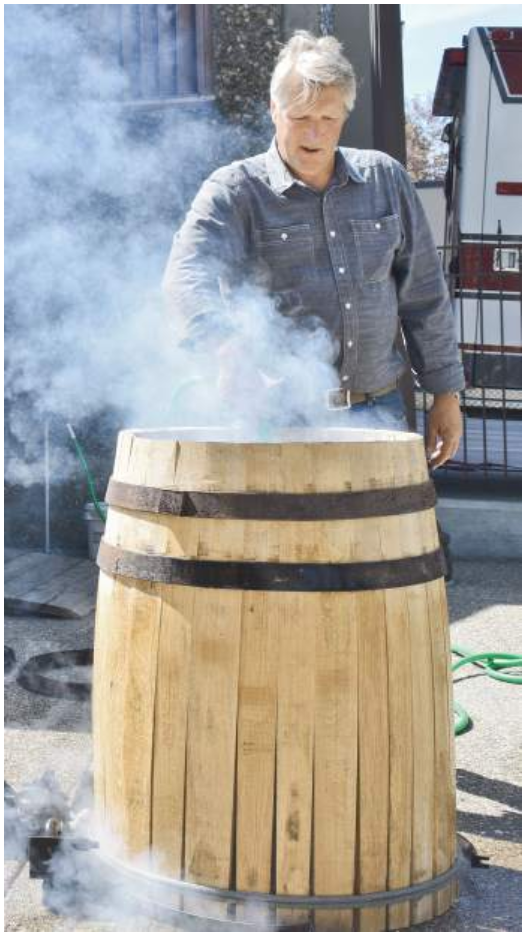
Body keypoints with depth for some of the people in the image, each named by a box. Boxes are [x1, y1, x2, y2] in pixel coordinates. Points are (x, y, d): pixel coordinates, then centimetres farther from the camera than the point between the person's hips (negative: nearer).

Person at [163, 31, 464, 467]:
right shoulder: (235, 191, -3)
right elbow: (188, 277, -21)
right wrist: (230, 348, -41)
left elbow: (423, 294, 13)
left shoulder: (386, 179, 9)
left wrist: (446, 393, 12)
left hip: (377, 409, 4)